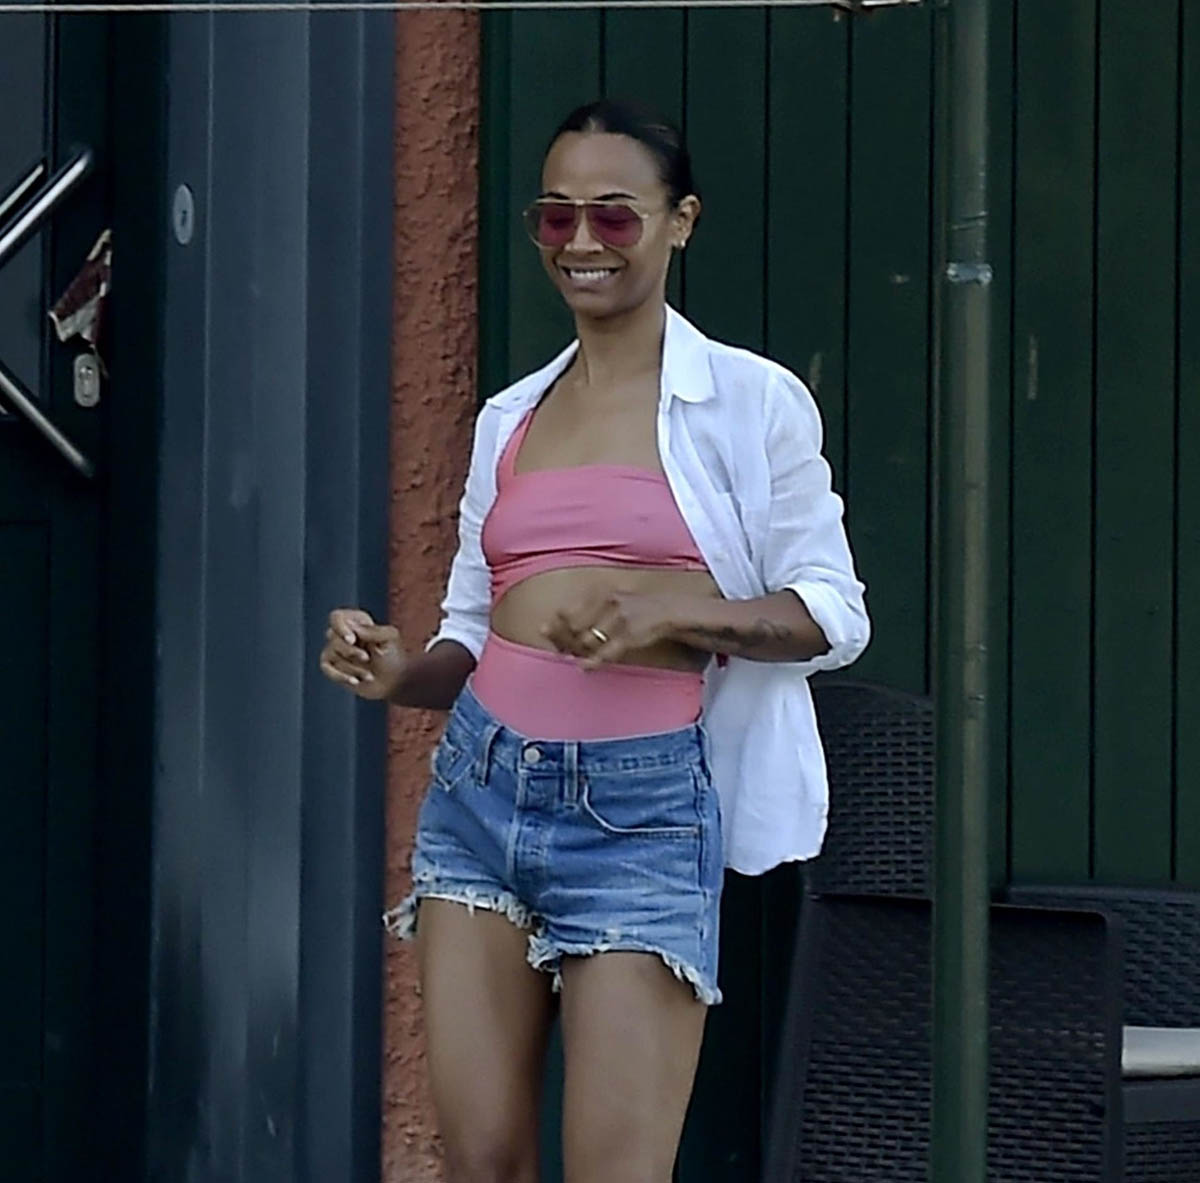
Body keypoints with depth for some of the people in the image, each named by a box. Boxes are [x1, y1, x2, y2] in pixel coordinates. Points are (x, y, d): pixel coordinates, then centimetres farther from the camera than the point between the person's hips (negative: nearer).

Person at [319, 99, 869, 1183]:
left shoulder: (750, 401, 0)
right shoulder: (509, 420, 15)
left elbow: (834, 615, -1)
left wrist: (671, 610, -17)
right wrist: (397, 675, -2)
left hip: (641, 808, -5)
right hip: (483, 785, 5)